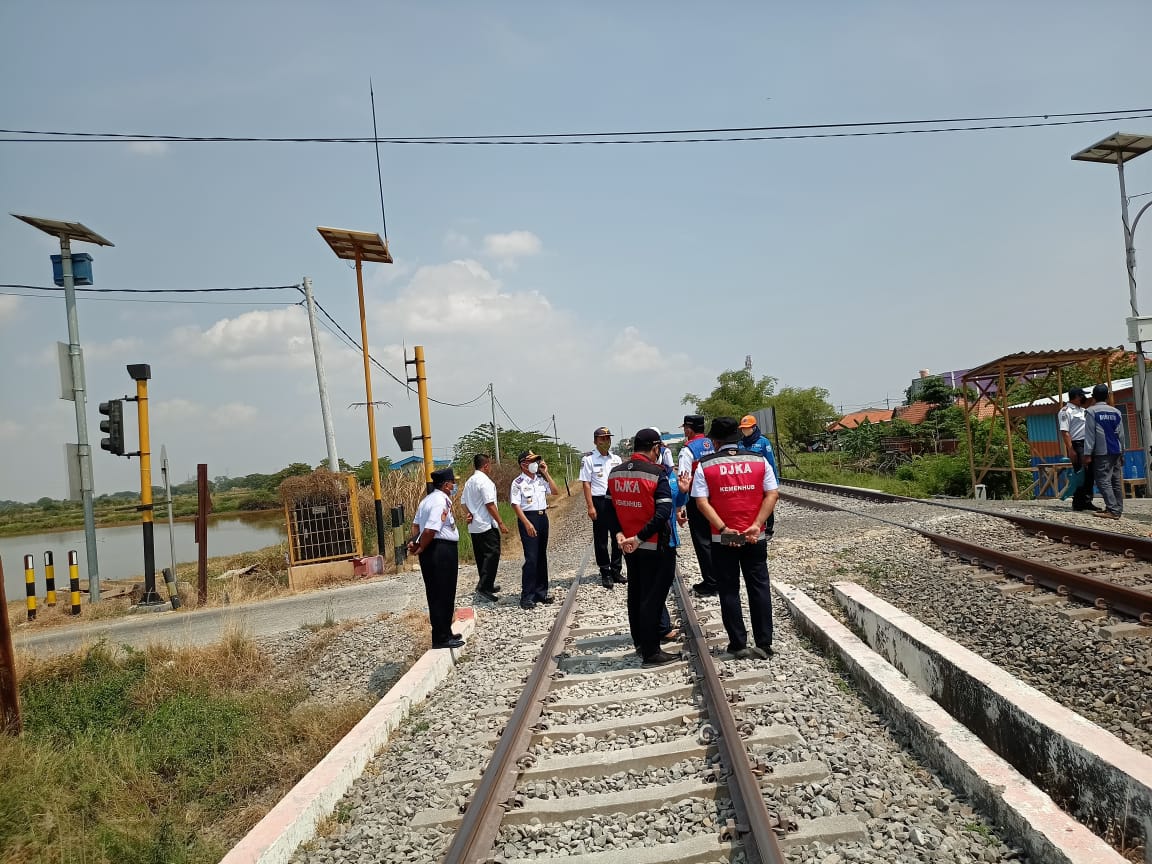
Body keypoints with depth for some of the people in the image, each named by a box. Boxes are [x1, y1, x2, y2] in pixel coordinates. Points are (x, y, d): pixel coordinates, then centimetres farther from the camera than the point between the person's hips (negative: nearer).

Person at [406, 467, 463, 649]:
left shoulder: (427, 499, 15)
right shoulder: (441, 501, -18)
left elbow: (416, 523, 14)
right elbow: (430, 530, -25)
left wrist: (414, 542, 4)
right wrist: (420, 549, -13)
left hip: (430, 551, 10)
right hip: (442, 550, -10)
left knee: (436, 594, 16)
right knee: (443, 595, -2)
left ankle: (444, 633, 27)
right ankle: (442, 638, 4)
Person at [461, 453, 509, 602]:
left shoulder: (469, 481, 13)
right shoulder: (485, 481, -15)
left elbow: (463, 501, 19)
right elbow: (490, 505, -19)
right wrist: (500, 523, -16)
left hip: (474, 527, 9)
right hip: (487, 525, -9)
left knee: (481, 556, 14)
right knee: (492, 554, -9)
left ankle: (486, 585, 22)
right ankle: (483, 586, -15)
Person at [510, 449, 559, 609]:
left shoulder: (541, 479, 9)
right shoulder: (518, 482, -8)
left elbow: (555, 492, 8)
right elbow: (516, 505, -12)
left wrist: (546, 474, 2)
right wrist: (527, 524, -20)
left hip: (543, 517, 7)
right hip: (528, 518, -7)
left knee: (542, 557, 11)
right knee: (531, 558, -9)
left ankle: (540, 592, 21)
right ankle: (527, 597, -3)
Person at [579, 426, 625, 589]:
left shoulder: (616, 459, 12)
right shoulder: (589, 459, -3)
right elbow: (586, 484, -6)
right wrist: (590, 507, -12)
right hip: (599, 501, -4)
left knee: (617, 536, 9)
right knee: (601, 539, 2)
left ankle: (616, 570, 21)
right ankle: (605, 573, 11)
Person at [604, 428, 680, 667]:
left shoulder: (615, 473, 3)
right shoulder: (656, 474, -17)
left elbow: (609, 508, 4)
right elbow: (663, 512, -25)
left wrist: (619, 534, -5)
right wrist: (639, 538, -23)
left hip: (629, 546, 7)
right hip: (654, 547, -7)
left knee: (635, 593, 19)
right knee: (652, 597, 0)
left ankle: (640, 642, 31)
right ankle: (651, 652, 6)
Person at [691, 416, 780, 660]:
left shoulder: (705, 465, -3)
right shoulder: (759, 461, 2)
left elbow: (701, 502, -11)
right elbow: (772, 494, -5)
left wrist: (723, 528, -14)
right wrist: (756, 526, -10)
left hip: (722, 539, -1)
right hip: (755, 538, 1)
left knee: (729, 591, 9)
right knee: (759, 588, 10)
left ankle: (739, 645, 13)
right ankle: (764, 644, 12)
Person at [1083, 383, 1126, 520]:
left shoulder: (1091, 412, -6)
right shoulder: (1116, 412, 11)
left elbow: (1089, 434, -10)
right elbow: (1121, 434, 14)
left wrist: (1087, 454, -9)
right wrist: (1122, 453, 21)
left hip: (1102, 452, -6)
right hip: (1116, 451, 6)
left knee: (1104, 481, -8)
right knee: (1116, 481, 11)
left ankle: (1113, 510, -16)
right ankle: (1118, 508, 15)